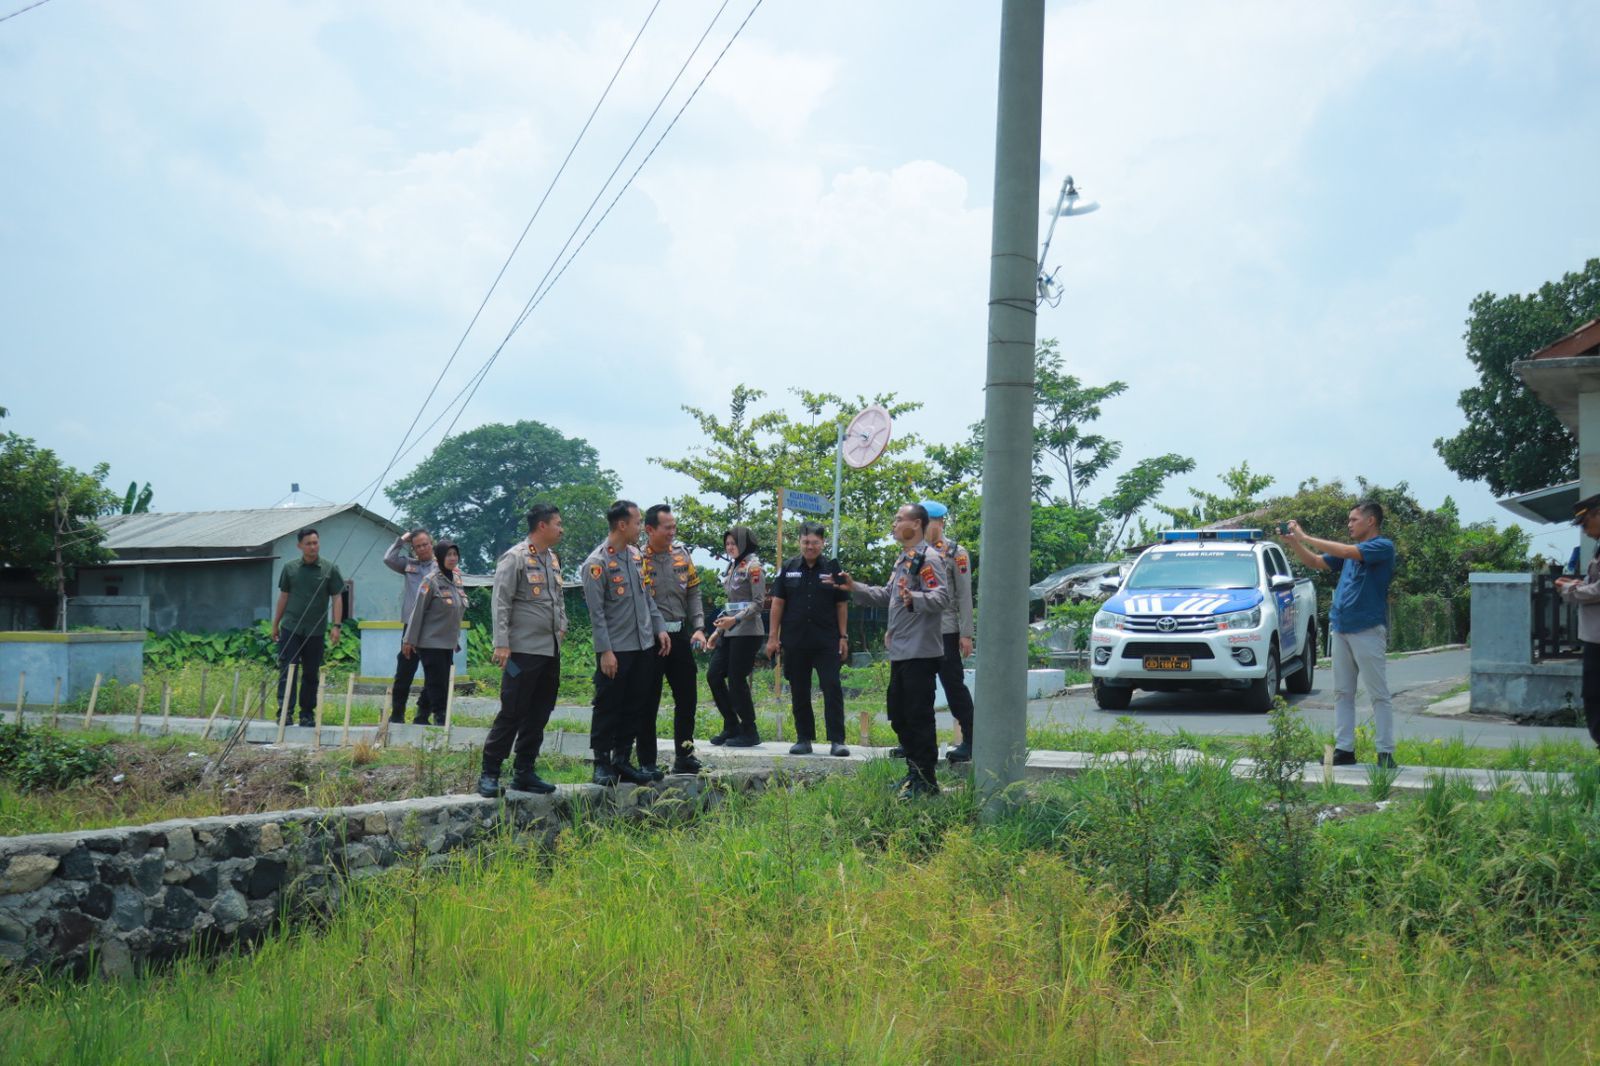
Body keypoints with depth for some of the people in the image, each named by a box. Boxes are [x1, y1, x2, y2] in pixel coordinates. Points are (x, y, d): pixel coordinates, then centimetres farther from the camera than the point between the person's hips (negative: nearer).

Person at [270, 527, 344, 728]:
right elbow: (283, 597, 12)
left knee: (311, 674, 7)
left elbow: (337, 598, 0)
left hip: (315, 631, 0)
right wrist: (276, 624, 12)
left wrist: (336, 625, -9)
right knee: (287, 670, -6)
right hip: (290, 628, 0)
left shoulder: (329, 569, 1)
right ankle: (284, 711, -6)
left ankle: (307, 714, 16)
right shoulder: (290, 568, 5)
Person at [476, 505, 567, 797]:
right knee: (512, 713, -6)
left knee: (538, 715, 10)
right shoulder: (515, 558, -9)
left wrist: (562, 625, 13)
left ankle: (524, 772, 18)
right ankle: (489, 774, 2)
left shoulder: (553, 559, 16)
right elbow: (500, 604, -13)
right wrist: (501, 643, -19)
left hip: (551, 650, 8)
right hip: (524, 650, -8)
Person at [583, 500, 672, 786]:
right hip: (616, 650, -7)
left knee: (636, 708, 10)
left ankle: (622, 760, 19)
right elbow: (596, 612, -14)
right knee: (608, 708, 0)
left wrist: (660, 628, 11)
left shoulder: (636, 555, 10)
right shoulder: (597, 563, -12)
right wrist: (605, 651, -17)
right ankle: (602, 764, 9)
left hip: (643, 645, 7)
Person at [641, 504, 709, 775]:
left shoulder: (681, 554, 7)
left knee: (687, 697, 11)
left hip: (680, 635, 6)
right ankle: (647, 763, 10)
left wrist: (699, 628, 2)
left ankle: (684, 756, 24)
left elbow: (694, 594, 13)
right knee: (649, 703, 2)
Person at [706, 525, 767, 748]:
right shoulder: (733, 567, 17)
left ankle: (749, 732, 6)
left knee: (736, 680, -6)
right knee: (713, 675, 5)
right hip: (729, 632, 9)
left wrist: (735, 619, -23)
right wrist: (718, 630, 19)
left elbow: (759, 602, -14)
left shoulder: (753, 567, -8)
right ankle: (731, 727, 15)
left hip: (746, 632, -9)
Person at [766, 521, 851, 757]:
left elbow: (841, 605, 7)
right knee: (799, 691, 7)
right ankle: (804, 739, 16)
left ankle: (836, 740, -4)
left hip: (827, 640, -1)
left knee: (832, 688, -7)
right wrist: (773, 636, 2)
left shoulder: (832, 569, 5)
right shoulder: (788, 568, 6)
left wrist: (842, 637, 2)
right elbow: (778, 602, 7)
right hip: (795, 640, 2)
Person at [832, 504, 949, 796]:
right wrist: (854, 588, 19)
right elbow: (886, 596, 26)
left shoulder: (928, 557, -13)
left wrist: (914, 599, -42)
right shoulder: (903, 559, 19)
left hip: (920, 651, -10)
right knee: (898, 715, 16)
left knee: (919, 716, -5)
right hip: (900, 651, 10)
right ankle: (914, 771, 26)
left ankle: (926, 779, 2)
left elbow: (941, 596, -25)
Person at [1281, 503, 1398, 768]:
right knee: (1342, 693, 8)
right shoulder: (1352, 550, 17)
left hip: (1368, 630, -8)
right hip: (1341, 630, 8)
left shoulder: (1383, 546, -7)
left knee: (1379, 694, -3)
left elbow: (1346, 551, -20)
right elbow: (1316, 562, 21)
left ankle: (1386, 752, -1)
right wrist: (1294, 543, 4)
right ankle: (1344, 749, 11)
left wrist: (1305, 537, -15)